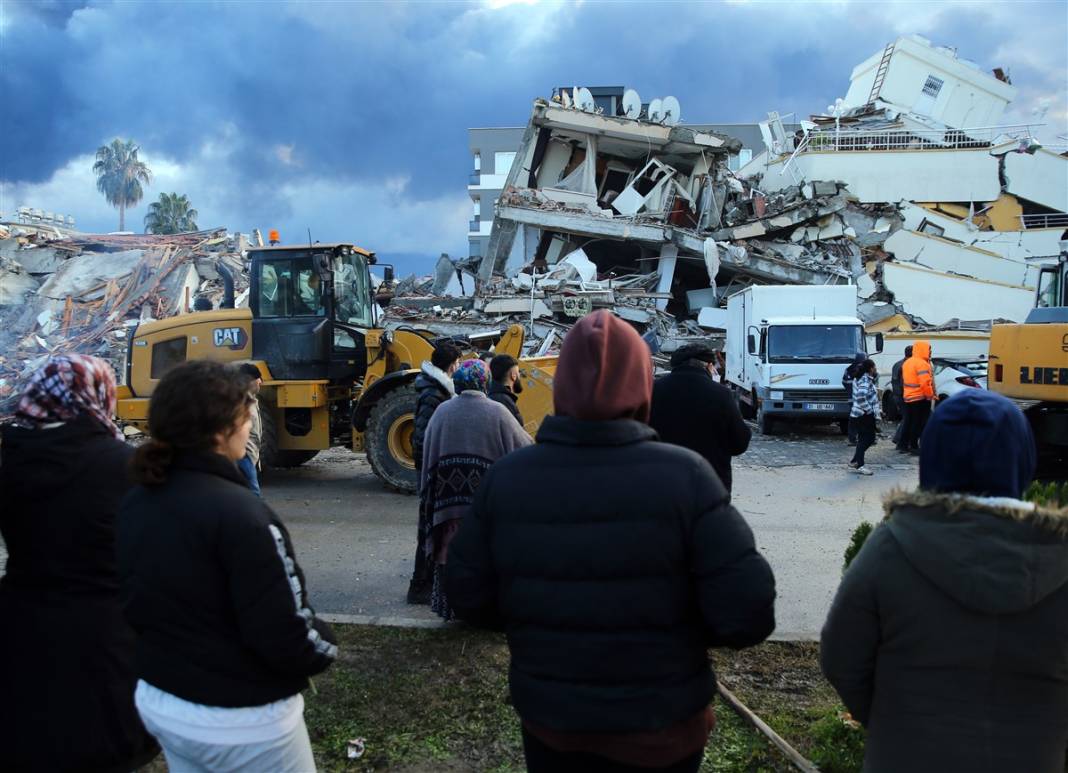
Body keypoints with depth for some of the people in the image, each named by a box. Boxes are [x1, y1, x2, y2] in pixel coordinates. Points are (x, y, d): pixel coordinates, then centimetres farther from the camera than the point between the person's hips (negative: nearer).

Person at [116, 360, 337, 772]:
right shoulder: (238, 512, -26)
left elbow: (136, 604, 10)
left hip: (158, 700, 8)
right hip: (240, 719, -7)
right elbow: (287, 637, -25)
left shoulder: (134, 504, -2)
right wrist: (323, 646, -5)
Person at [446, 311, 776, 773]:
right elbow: (747, 613, -21)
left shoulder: (506, 477, -12)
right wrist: (683, 629, -1)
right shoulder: (683, 476, -20)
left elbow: (469, 597, -5)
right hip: (658, 726, -2)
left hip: (547, 717, 2)